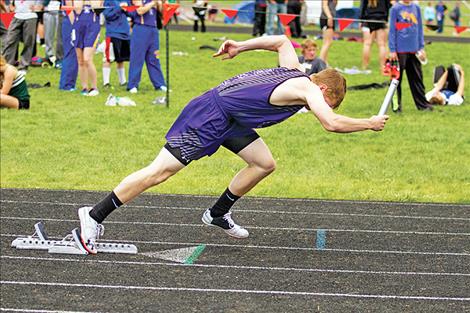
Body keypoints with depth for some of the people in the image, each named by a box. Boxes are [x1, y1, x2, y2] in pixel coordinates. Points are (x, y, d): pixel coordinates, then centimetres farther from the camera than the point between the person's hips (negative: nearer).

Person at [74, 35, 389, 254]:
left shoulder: (295, 71, 12)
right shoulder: (308, 88, -15)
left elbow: (282, 41, 31)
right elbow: (332, 123, -26)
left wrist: (240, 47, 33)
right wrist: (369, 123, -12)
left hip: (229, 121, 10)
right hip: (210, 118, -10)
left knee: (265, 164, 8)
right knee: (160, 172, -9)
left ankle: (218, 214, 21)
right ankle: (95, 216, -5)